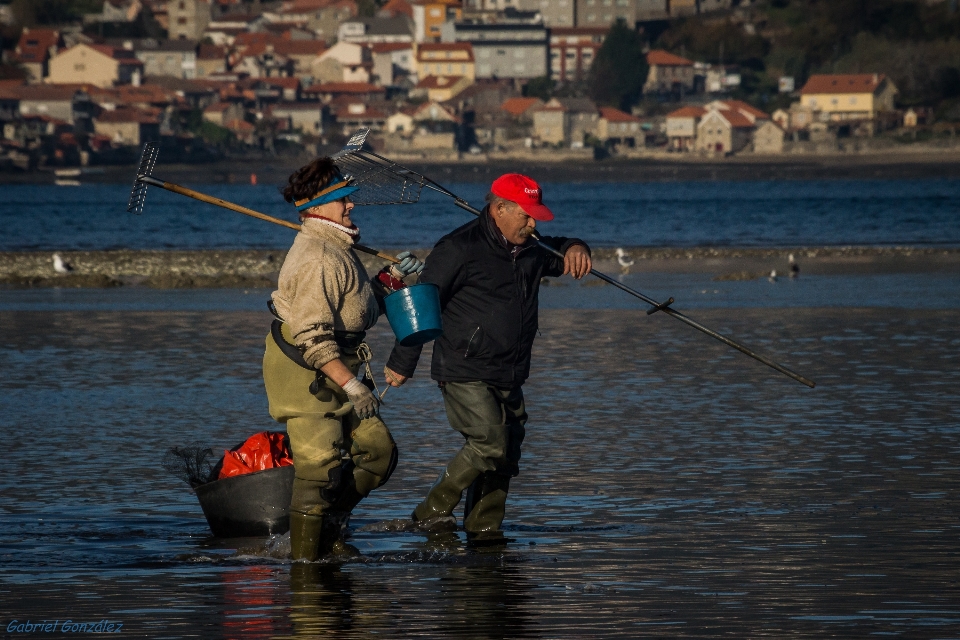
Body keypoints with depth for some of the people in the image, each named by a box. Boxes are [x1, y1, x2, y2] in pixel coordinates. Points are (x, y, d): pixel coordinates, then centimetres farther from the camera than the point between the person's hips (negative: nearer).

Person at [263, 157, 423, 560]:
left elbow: (360, 310, 22)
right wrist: (352, 386, -27)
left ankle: (327, 532, 20)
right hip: (303, 372, -10)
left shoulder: (337, 248, 13)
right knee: (321, 467, -9)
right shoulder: (316, 259, -21)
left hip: (333, 370, 10)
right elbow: (313, 338, -26)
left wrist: (393, 277, 10)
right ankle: (304, 557, 2)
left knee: (378, 451, 8)